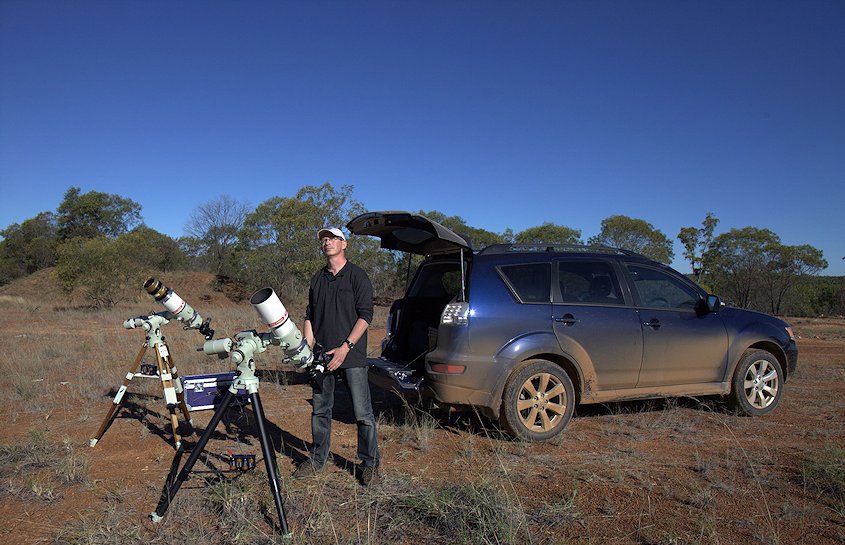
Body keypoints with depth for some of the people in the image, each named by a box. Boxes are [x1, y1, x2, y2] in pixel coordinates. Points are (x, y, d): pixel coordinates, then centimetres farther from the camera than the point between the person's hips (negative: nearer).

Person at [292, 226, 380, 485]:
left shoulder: (357, 275, -2)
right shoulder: (317, 279, 14)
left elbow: (365, 315, -8)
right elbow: (310, 316, 17)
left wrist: (345, 347, -15)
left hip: (352, 357, -5)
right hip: (322, 356, 5)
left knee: (362, 413, -2)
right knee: (320, 411, 13)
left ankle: (369, 463, 11)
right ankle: (318, 459, 27)